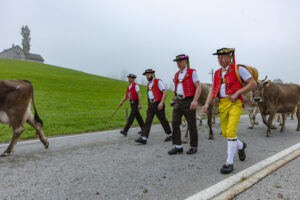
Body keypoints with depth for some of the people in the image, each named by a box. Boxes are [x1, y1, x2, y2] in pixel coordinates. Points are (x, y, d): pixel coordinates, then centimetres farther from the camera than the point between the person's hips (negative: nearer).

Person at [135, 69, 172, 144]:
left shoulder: (158, 82, -9)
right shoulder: (148, 84, 15)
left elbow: (165, 92, -15)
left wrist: (161, 102, -24)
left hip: (158, 104, -7)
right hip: (150, 105, 7)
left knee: (163, 120, 5)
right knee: (147, 121, -4)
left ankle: (169, 135, 25)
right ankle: (143, 138, -8)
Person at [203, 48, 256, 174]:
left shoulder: (238, 69, -3)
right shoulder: (217, 73, 13)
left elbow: (253, 84, -4)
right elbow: (213, 91, 13)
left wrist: (237, 93, -14)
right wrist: (207, 104, -3)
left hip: (235, 103, -6)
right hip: (222, 104, 6)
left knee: (231, 131, -18)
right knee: (225, 133, 11)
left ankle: (229, 162, -5)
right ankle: (240, 146, 43)